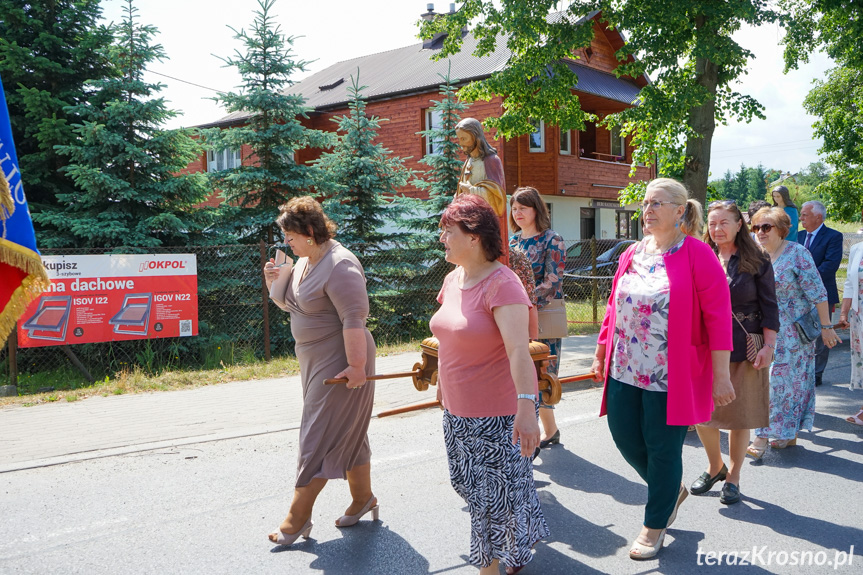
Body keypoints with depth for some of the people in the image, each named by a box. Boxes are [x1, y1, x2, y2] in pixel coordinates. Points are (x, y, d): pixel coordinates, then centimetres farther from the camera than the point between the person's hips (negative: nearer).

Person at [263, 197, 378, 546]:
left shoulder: (339, 266, -21)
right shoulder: (305, 261, 10)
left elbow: (354, 319, -25)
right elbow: (290, 304, 19)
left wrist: (356, 366, -25)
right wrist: (275, 282, 1)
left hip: (339, 363, -10)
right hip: (315, 360, 10)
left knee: (319, 438, -3)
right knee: (347, 434, 18)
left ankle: (298, 517, 6)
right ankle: (363, 498, 31)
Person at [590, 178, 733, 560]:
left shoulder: (696, 254, -9)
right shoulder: (631, 255, 8)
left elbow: (718, 316, -11)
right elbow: (614, 308, 16)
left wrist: (721, 375, -13)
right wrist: (600, 355, 18)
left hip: (671, 375, -6)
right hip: (625, 370, 6)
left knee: (663, 450, 5)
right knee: (626, 440, 11)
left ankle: (655, 526, 27)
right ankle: (672, 490, 39)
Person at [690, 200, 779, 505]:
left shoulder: (757, 261, -1)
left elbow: (769, 307, -1)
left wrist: (768, 346, -8)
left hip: (744, 350, -2)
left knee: (740, 415, 5)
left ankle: (733, 477, 23)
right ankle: (715, 467, 29)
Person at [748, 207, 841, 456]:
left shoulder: (797, 254, -13)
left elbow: (817, 293, -12)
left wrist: (826, 327, -12)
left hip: (792, 330, -5)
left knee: (778, 378, -5)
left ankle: (763, 437, -3)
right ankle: (788, 434, 19)